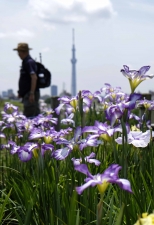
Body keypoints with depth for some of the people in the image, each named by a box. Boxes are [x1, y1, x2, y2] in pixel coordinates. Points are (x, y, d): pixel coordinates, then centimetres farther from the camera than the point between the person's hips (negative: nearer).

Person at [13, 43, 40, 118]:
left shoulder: (29, 62, -14)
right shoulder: (26, 62, 17)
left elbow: (34, 77, -25)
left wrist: (32, 93, -28)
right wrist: (21, 92, 24)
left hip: (30, 95, -10)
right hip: (27, 94, 10)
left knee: (28, 117, -11)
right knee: (35, 117, 12)